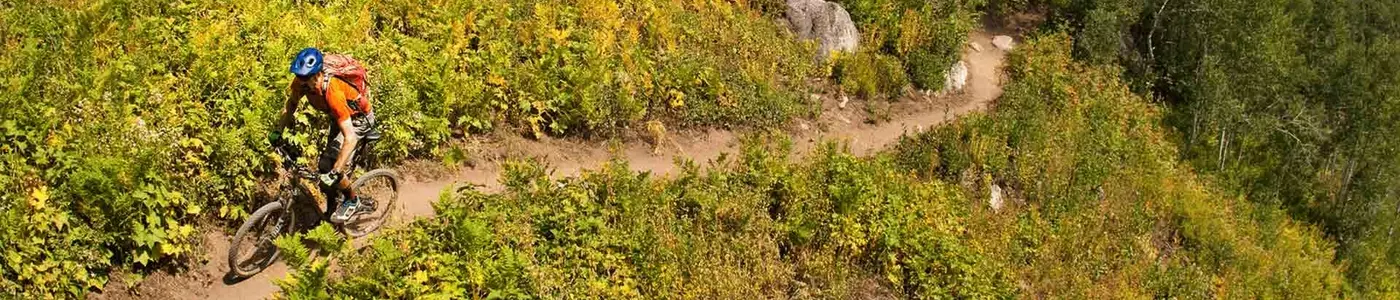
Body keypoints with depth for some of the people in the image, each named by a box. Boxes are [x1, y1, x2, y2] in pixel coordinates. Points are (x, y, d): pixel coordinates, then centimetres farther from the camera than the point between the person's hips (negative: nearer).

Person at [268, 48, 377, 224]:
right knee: (324, 166, 7)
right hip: (339, 116, 7)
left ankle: (352, 200, 8)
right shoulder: (302, 82, -22)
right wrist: (278, 130, -6)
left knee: (333, 166, -18)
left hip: (359, 118, -7)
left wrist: (335, 173, -44)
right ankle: (331, 208, 28)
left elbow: (350, 137, -42)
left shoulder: (333, 92, -41)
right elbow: (292, 103, 4)